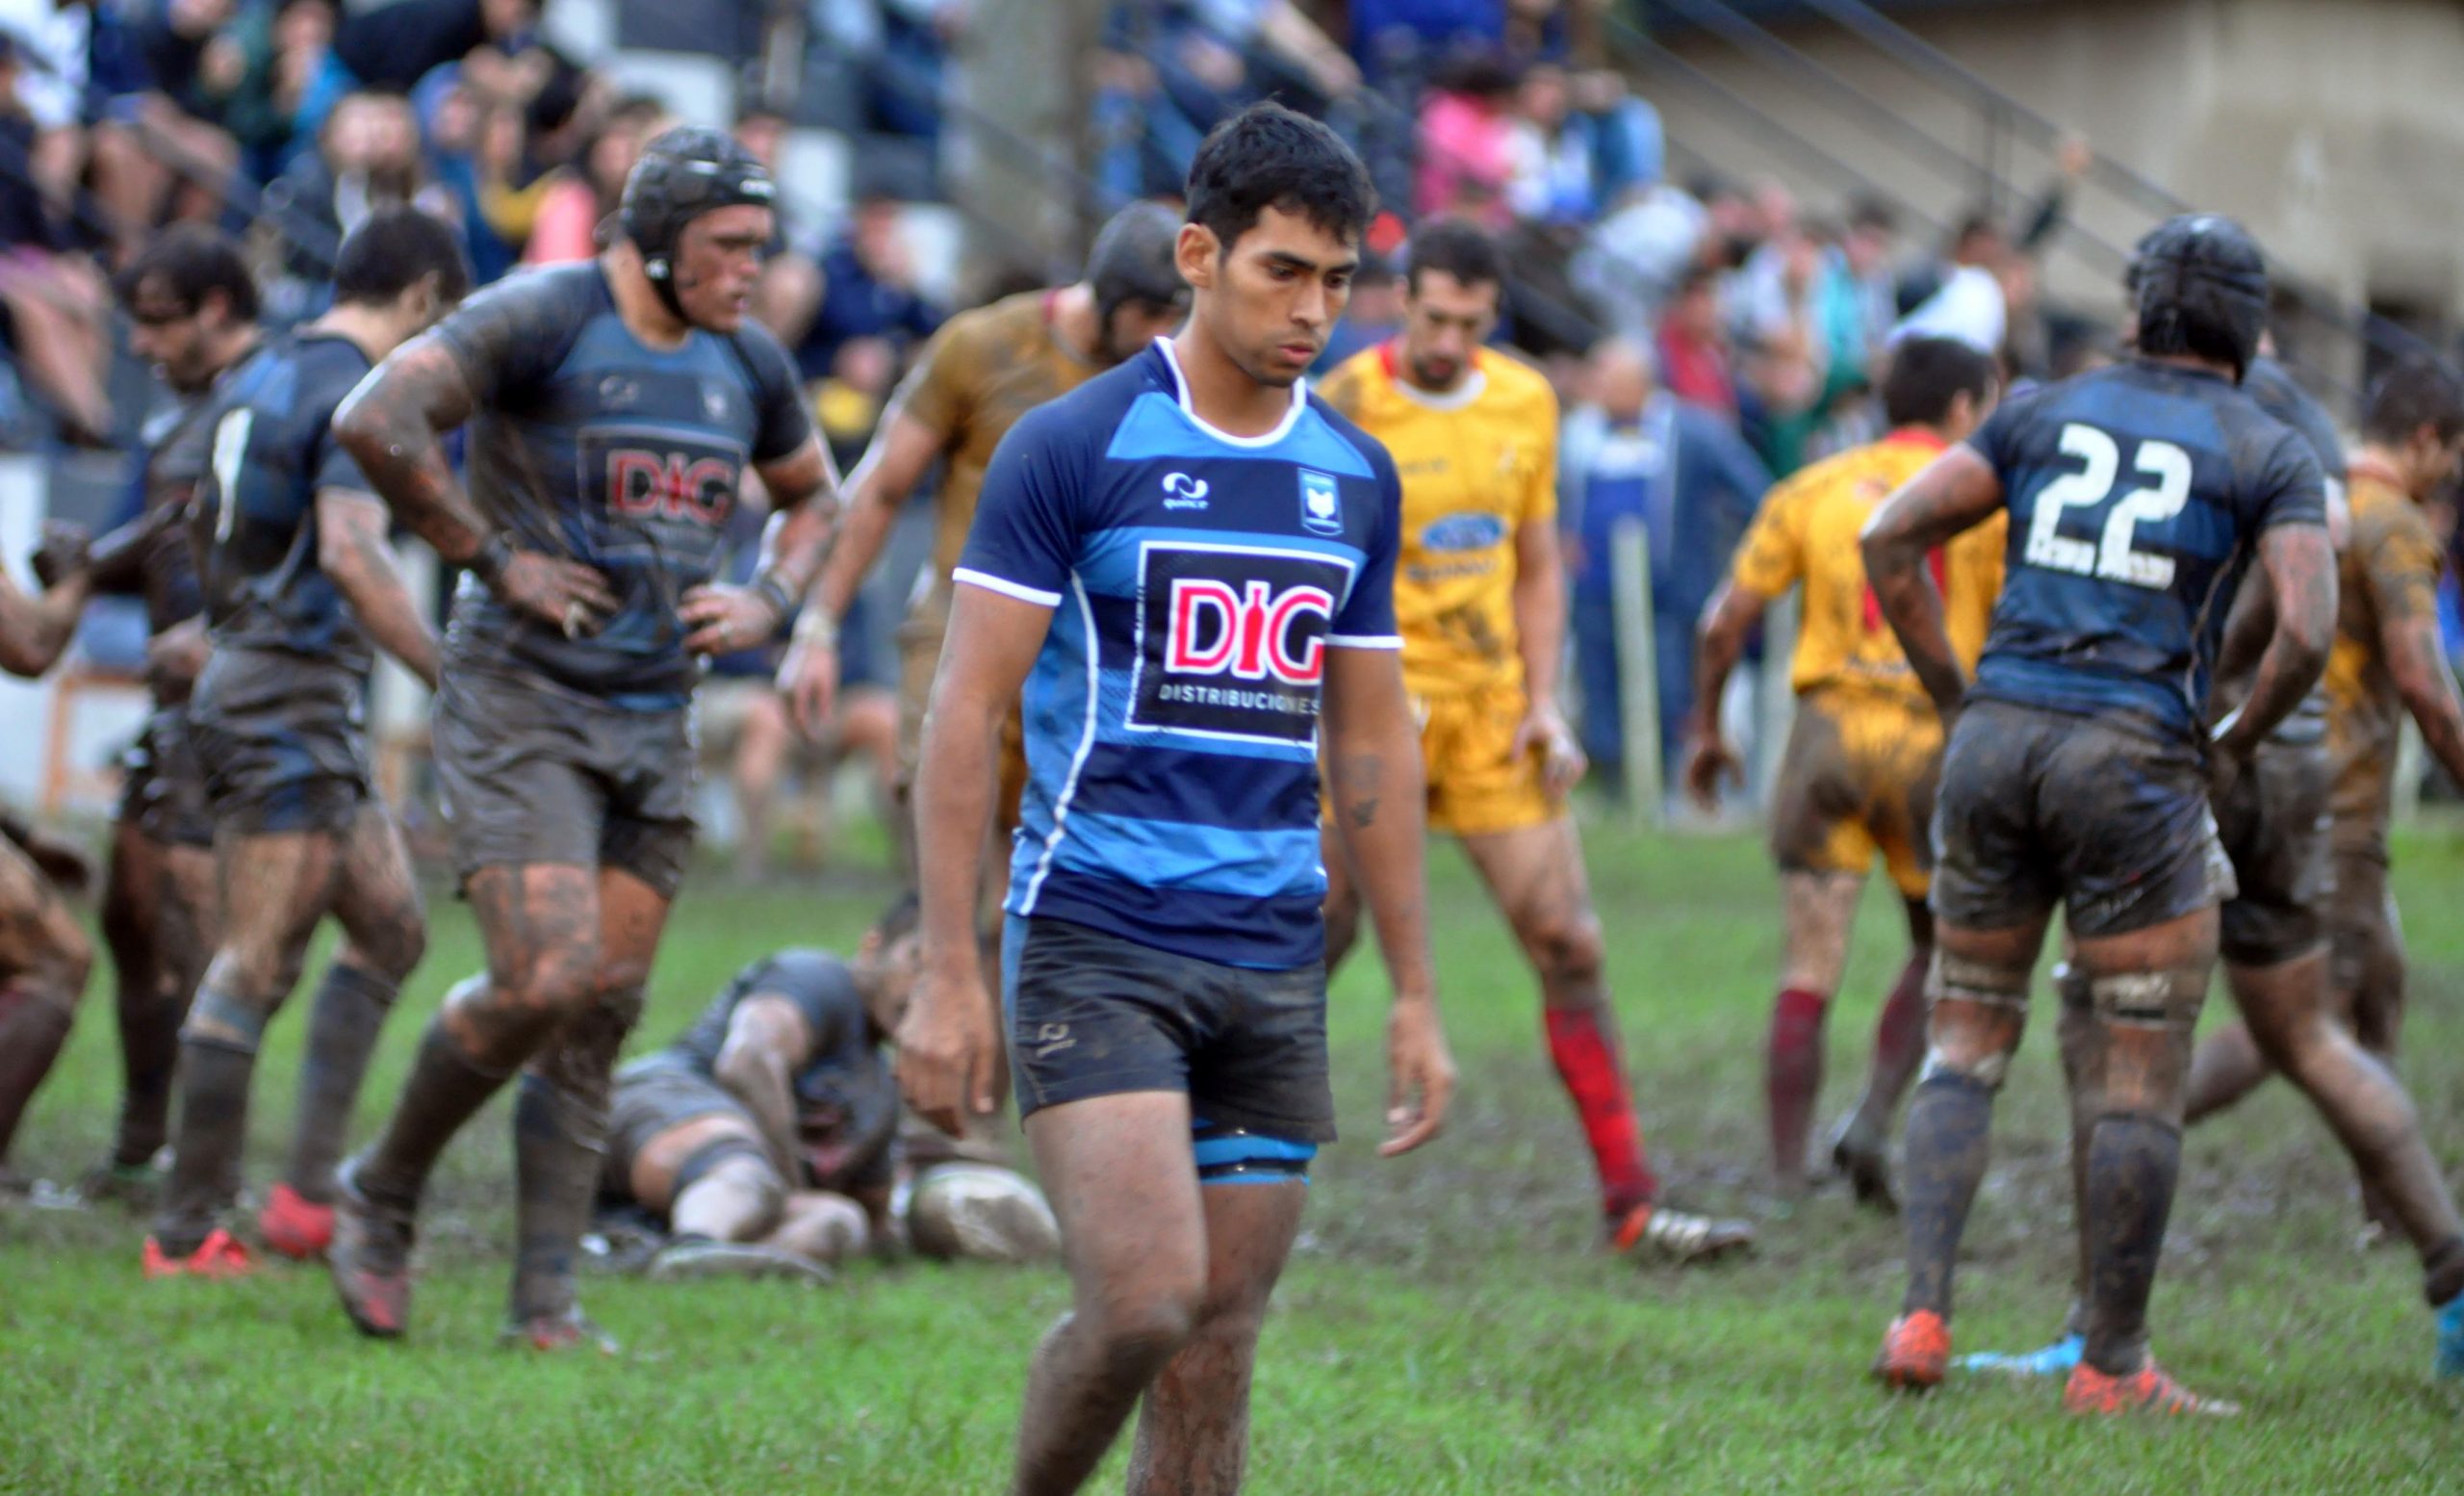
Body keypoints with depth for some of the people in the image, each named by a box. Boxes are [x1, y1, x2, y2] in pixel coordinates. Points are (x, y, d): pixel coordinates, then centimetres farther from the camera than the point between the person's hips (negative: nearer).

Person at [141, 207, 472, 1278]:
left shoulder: (256, 377, 15)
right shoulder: (355, 392, -14)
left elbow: (201, 527, 25)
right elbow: (350, 552, -26)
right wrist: (452, 677, -24)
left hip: (242, 678, 10)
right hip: (298, 696, -10)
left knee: (390, 927, 13)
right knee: (256, 969, -7)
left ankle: (307, 1195, 8)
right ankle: (187, 1233, -4)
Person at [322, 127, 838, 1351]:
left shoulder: (746, 365, 9)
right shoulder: (541, 320, -12)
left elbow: (812, 498, 27)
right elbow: (376, 422, -22)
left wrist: (768, 601, 8)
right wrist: (493, 559, -17)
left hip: (654, 720, 6)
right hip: (518, 701, -6)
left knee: (602, 1012, 3)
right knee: (542, 984, -17)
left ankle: (545, 1297, 9)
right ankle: (380, 1199, 6)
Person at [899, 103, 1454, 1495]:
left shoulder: (1356, 477, 11)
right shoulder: (1073, 447, -6)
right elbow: (967, 713, -7)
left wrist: (1416, 997, 14)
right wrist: (948, 975, -12)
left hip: (1273, 964, 5)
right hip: (1094, 944, -5)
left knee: (1220, 1353, 4)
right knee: (1145, 1301, -18)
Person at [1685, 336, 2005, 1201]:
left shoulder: (1811, 490, 10)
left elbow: (1727, 620, 6)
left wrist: (1705, 728, 16)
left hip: (1828, 728, 2)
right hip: (1934, 738, -2)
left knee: (1810, 970, 2)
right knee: (1941, 953, 17)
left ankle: (1786, 1180, 0)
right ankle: (1874, 1120, 0)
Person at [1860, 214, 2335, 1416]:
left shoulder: (2048, 412, 13)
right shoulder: (2270, 456, 3)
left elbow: (1892, 537, 7)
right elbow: (2305, 631, -11)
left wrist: (1952, 696, 12)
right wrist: (2236, 747, 5)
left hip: (1996, 737, 4)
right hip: (2133, 763, -4)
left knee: (1965, 1044, 14)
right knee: (2138, 1079, 5)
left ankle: (1921, 1314, 0)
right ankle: (2113, 1365, 9)